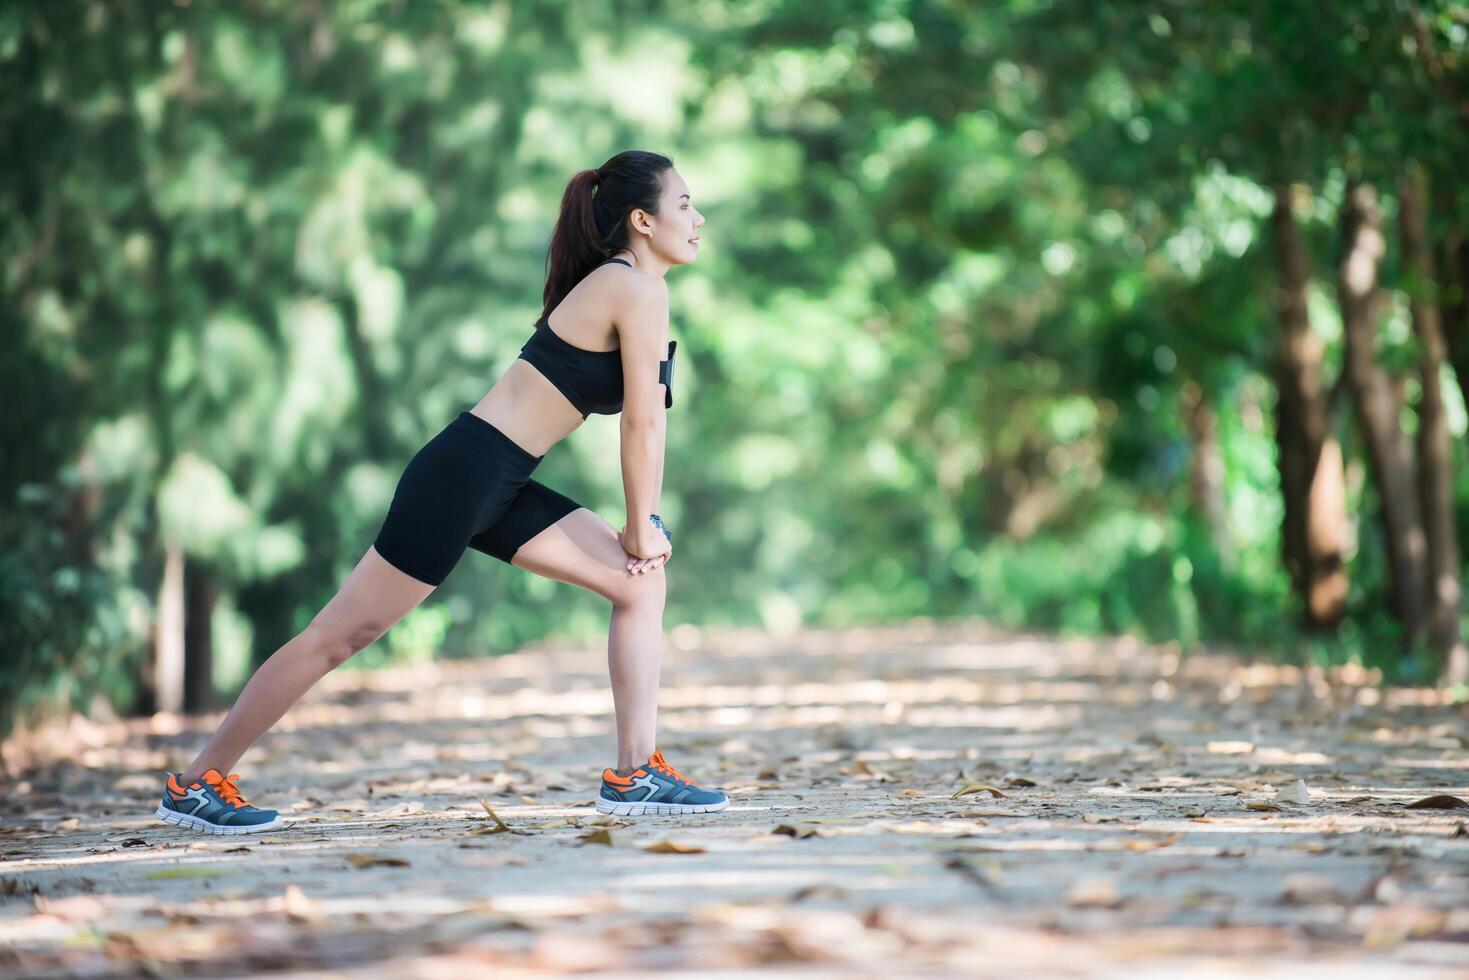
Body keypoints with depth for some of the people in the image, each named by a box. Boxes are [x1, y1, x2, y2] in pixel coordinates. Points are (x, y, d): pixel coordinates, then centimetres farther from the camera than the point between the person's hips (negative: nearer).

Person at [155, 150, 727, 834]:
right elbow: (643, 422, -11)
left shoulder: (617, 283, 16)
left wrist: (642, 525, 12)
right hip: (462, 473, -10)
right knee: (342, 634, -4)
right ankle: (197, 783, 5)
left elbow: (643, 416, 18)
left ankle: (637, 774, 4)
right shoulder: (638, 290, -12)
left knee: (642, 581, 5)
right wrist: (643, 527, -2)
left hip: (497, 487, 10)